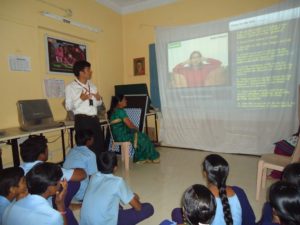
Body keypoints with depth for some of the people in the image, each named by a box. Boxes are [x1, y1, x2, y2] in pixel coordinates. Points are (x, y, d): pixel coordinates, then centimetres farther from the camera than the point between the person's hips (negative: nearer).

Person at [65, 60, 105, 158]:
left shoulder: (92, 85, 14)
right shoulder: (70, 87, -4)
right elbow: (68, 107, -9)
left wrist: (99, 99, -2)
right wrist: (81, 99, -21)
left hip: (94, 119, 6)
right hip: (82, 120, -6)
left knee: (100, 145, 11)